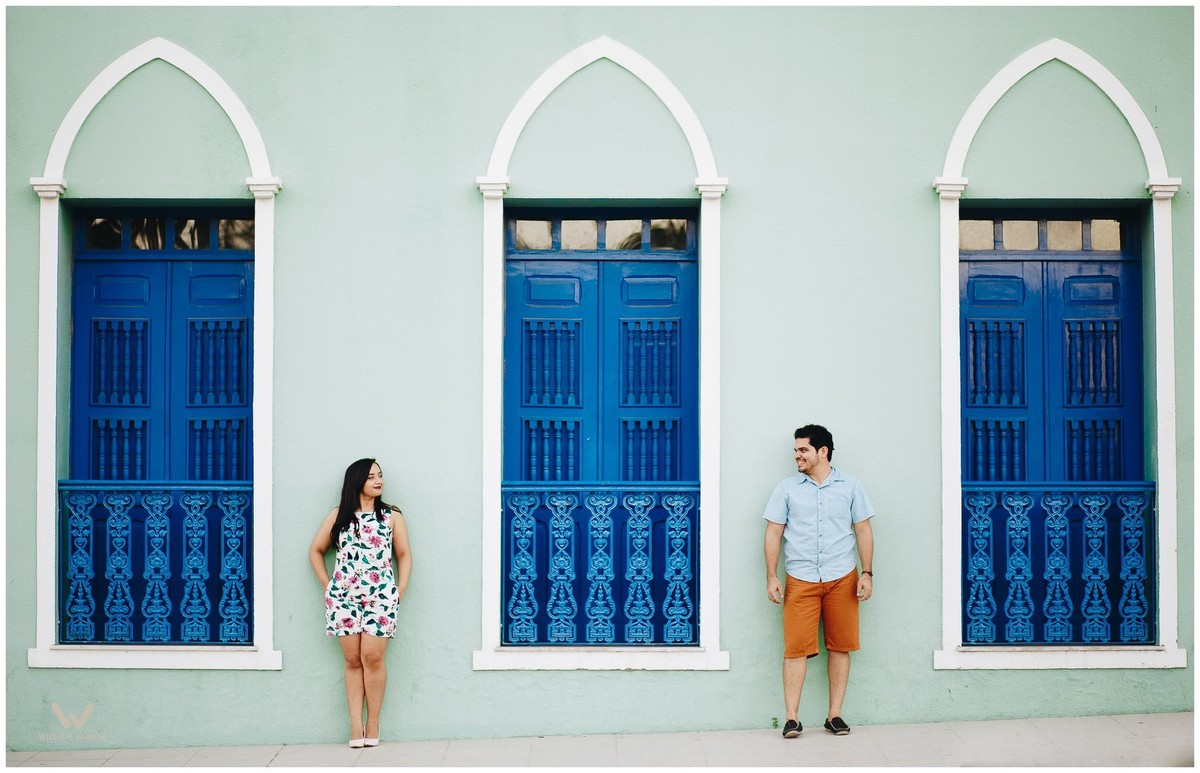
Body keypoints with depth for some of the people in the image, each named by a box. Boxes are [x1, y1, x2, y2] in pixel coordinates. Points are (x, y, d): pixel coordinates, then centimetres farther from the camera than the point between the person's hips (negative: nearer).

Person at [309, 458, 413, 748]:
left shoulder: (392, 515, 7)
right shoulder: (338, 515, 8)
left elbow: (404, 554, 9)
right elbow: (316, 551, 15)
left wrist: (400, 590, 0)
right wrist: (327, 585, 6)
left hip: (381, 597, -1)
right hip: (344, 597, 1)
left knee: (372, 657, -8)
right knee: (353, 660, 2)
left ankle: (373, 722, 3)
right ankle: (356, 724, 6)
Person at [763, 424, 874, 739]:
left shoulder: (850, 487, 7)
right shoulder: (787, 488, 6)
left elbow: (863, 531, 8)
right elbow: (774, 533, 5)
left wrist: (867, 573, 0)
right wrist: (772, 577, -2)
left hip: (842, 579, 1)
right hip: (800, 580, -1)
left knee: (840, 647, 4)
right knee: (796, 647, -6)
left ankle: (835, 715, 13)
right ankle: (792, 718, -2)